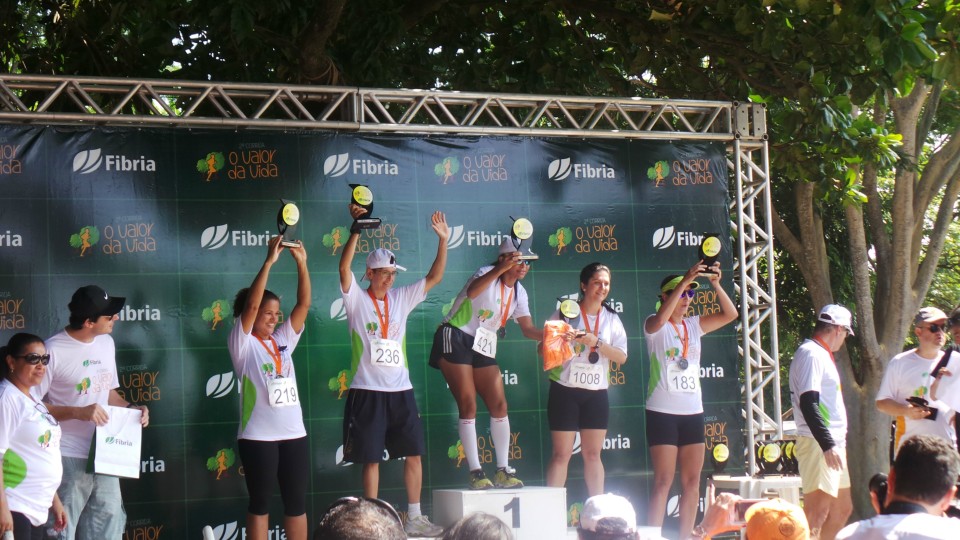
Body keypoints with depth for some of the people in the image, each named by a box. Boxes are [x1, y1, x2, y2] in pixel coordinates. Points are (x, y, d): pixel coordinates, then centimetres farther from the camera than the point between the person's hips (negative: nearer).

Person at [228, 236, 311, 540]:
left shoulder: (283, 339, 12)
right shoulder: (243, 343, -2)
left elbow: (304, 303, 5)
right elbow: (251, 305, -15)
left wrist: (301, 263, -6)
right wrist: (269, 261, -18)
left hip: (294, 434, 5)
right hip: (258, 436, -5)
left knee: (297, 503, 9)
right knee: (260, 504, 3)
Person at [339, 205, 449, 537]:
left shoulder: (401, 299, 10)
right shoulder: (357, 300, -3)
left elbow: (434, 277, 8)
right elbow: (344, 268, -18)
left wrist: (443, 240, -2)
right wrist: (357, 229, -27)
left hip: (400, 390, 5)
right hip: (368, 391, -5)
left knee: (414, 454, 5)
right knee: (371, 459, 0)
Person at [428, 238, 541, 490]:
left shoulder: (518, 292, 10)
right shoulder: (488, 274, -13)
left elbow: (528, 329, 4)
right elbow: (471, 292, -36)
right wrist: (501, 268, -43)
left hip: (483, 348, 8)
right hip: (456, 340, -8)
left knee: (499, 405, 0)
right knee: (468, 405, -11)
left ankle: (503, 471, 6)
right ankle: (476, 473, -10)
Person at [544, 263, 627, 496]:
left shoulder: (611, 319, 9)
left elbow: (622, 357, -1)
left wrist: (596, 342, -16)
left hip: (596, 392, 3)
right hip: (565, 390, -3)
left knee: (593, 454, 7)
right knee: (562, 454, -5)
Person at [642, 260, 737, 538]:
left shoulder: (694, 325, 12)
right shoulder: (655, 326, -3)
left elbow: (730, 314, 3)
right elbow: (660, 319, -27)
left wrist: (715, 284, -12)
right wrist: (685, 280, -30)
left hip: (693, 412, 6)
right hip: (663, 411, -6)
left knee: (692, 483, 5)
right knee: (663, 481, -9)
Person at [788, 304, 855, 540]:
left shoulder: (821, 354, 20)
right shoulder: (811, 354, -12)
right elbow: (808, 404, -21)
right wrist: (827, 444, -25)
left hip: (832, 443, 11)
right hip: (818, 443, -11)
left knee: (842, 508, 15)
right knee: (817, 511, -14)